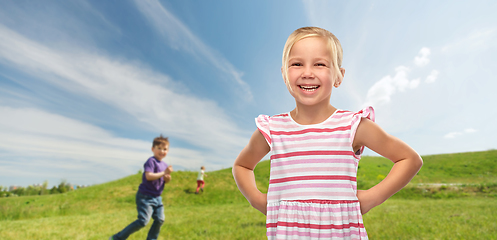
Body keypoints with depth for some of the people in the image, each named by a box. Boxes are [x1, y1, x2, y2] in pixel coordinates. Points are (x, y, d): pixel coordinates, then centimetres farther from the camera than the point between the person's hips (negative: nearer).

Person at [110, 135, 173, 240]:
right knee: (143, 221, -12)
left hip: (157, 197, 8)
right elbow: (148, 176, -29)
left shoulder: (164, 165, 9)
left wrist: (167, 179, -5)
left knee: (160, 219, 5)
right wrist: (164, 173, -27)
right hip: (145, 196, -8)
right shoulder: (151, 161, -16)